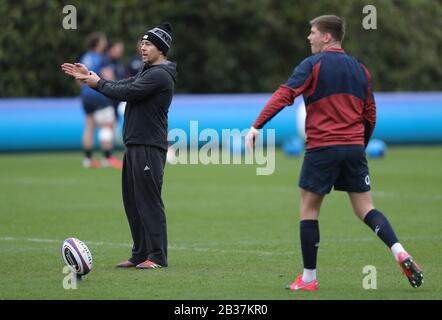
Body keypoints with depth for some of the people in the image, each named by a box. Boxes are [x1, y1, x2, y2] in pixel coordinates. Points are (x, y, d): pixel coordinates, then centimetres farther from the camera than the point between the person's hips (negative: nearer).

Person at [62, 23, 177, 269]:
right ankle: (141, 254, 16)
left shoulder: (160, 75, -13)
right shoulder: (149, 73, 20)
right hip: (135, 145, 10)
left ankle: (157, 257, -8)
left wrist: (98, 83, -3)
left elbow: (125, 92, -17)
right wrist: (90, 77, 9)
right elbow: (122, 86, 18)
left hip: (149, 148, -10)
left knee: (149, 201, -10)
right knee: (133, 201, 11)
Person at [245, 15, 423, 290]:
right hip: (354, 148, 5)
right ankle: (400, 254, -13)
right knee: (365, 208, 9)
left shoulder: (313, 65, -3)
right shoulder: (360, 69, 13)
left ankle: (309, 279, 8)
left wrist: (257, 127, -17)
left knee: (309, 208, 7)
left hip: (322, 147, -5)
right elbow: (370, 115, 16)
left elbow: (284, 95, -14)